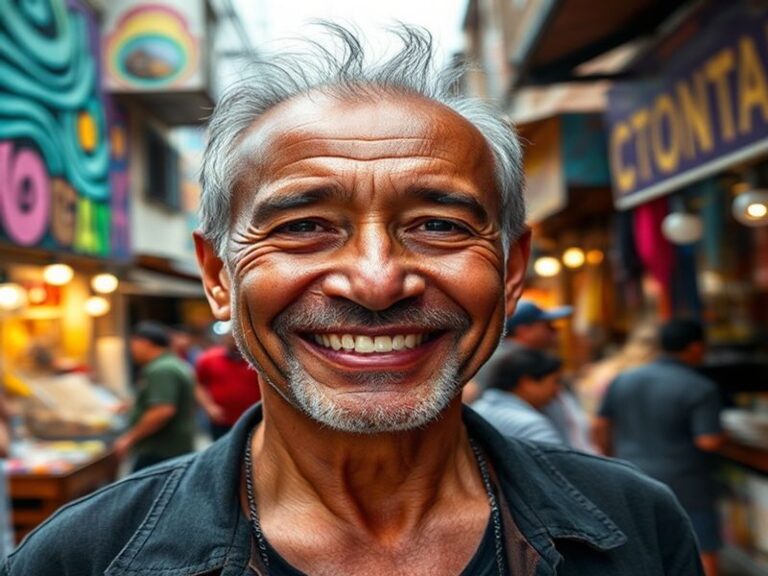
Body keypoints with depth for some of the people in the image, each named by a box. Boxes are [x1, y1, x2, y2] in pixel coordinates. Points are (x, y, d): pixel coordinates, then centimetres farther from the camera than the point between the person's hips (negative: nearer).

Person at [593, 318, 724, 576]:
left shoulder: (624, 379, 3)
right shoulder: (701, 388, -12)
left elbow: (600, 426, 6)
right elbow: (709, 442, -18)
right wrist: (717, 430, 3)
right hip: (685, 487, -5)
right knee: (703, 555, 6)